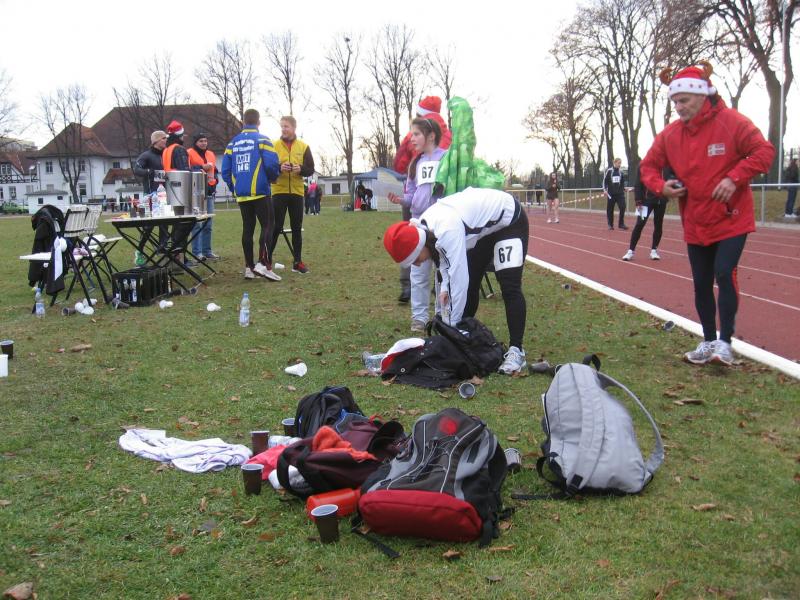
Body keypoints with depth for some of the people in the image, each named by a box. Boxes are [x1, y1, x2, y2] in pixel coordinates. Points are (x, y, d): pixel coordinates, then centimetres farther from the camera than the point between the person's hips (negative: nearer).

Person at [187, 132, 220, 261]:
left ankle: (207, 251, 15)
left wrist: (214, 180, 11)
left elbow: (215, 171, 29)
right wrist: (202, 168, -15)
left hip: (209, 192, 7)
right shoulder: (189, 153, -2)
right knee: (197, 224, -8)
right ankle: (197, 252, -7)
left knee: (208, 224, 9)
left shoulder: (211, 155, 19)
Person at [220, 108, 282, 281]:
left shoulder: (232, 143, 11)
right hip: (260, 193, -5)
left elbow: (225, 171, 7)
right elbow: (272, 165, -15)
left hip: (241, 195, 5)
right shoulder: (263, 140, -4)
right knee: (267, 225, -3)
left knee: (247, 228, 10)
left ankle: (249, 267, 12)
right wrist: (272, 178, 6)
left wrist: (234, 188, 18)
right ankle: (263, 263, -17)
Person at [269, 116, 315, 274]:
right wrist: (279, 168, -19)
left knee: (297, 228, 6)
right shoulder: (274, 145, 2)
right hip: (279, 192, -2)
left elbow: (310, 170, 5)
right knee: (276, 227, -3)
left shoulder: (303, 146, 6)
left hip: (297, 192, 2)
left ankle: (297, 261, 13)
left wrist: (300, 169, -15)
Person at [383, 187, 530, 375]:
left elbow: (459, 278, -36)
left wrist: (452, 326, -27)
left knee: (509, 288, -18)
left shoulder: (447, 231, -39)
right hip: (483, 224, 9)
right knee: (469, 284, 9)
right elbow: (446, 257, 5)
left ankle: (516, 351, -14)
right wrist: (444, 287, -10)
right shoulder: (424, 227, -13)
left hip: (509, 220, -8)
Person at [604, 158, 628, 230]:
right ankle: (610, 224, 14)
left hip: (620, 193, 2)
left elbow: (623, 182, 16)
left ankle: (621, 224, -2)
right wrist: (605, 189, -9)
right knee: (610, 210, 2)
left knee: (622, 208, -10)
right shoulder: (609, 171, -3)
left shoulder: (621, 172, 7)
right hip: (611, 193, -2)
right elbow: (605, 181, -1)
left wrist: (623, 189, 8)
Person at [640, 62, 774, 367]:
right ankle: (708, 341, 25)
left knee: (724, 274, -15)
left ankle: (725, 342, -2)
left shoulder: (731, 122, -11)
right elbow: (649, 165, 10)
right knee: (701, 283, 10)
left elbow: (763, 151, -12)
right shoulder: (670, 134, 1)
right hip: (695, 223, 5)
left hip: (731, 219, -4)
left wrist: (734, 178, -24)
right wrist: (660, 185, -11)